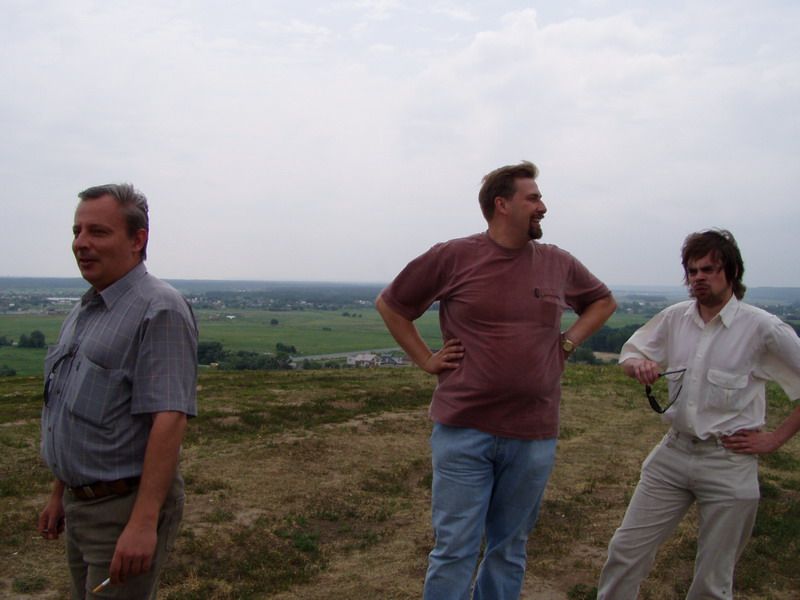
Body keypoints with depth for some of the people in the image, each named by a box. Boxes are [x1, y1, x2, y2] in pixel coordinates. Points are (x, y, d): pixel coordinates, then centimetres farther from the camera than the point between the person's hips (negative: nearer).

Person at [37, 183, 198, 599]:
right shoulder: (84, 312, 11)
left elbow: (169, 420, -25)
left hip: (126, 507, -9)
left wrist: (144, 522, -29)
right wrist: (60, 495, 18)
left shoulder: (159, 310, -17)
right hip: (80, 503, 9)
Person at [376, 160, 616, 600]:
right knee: (455, 551, 2)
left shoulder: (559, 264, 5)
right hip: (464, 432, -3)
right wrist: (426, 360, -1)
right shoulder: (452, 258, -6)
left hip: (534, 436, 4)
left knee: (509, 550, 15)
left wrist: (568, 342, 8)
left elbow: (603, 302, 24)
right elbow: (389, 304, 6)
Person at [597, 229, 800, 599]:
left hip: (729, 462, -4)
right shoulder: (674, 318, 1)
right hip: (673, 453, 4)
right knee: (626, 549, 6)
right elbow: (629, 354, 12)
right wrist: (639, 365, -12)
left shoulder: (763, 329, -11)